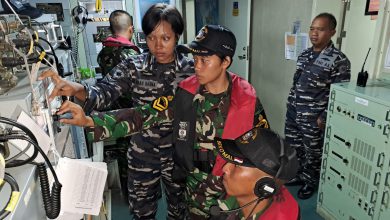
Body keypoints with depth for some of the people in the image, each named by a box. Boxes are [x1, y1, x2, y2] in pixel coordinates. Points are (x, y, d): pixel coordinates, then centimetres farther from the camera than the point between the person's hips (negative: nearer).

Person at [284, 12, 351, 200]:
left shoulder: (339, 60, -13)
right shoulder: (304, 55, 7)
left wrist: (324, 117, -16)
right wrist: (290, 105, 14)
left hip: (313, 117, -6)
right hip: (293, 112, 7)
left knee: (313, 152, 11)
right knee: (293, 147, 18)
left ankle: (311, 181, 34)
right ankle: (298, 175, 40)